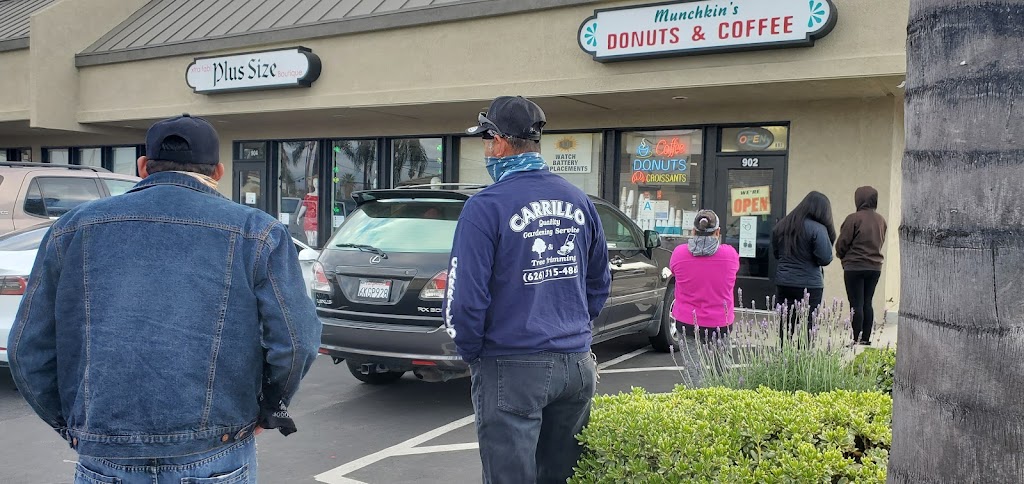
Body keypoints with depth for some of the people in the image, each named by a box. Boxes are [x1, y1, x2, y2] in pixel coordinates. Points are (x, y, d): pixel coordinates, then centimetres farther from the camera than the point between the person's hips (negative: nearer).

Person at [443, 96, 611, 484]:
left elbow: (465, 297, -16)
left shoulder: (486, 207, -13)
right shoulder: (579, 202, 6)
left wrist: (471, 354, 0)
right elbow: (599, 282, 15)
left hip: (512, 370, -6)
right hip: (576, 365, 6)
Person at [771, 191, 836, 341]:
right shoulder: (817, 229, -13)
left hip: (783, 284, 5)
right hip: (809, 285, -5)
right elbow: (826, 258, -14)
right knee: (806, 330, 1)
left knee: (784, 329, 9)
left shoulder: (781, 226, 7)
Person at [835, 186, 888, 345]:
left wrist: (841, 255, 9)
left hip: (855, 267, -6)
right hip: (875, 267, 6)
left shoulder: (854, 218, -14)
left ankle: (857, 339, -2)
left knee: (856, 304, -2)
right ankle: (866, 338, 14)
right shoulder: (881, 220, 7)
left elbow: (842, 242, -10)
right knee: (867, 303, 12)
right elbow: (881, 242, 14)